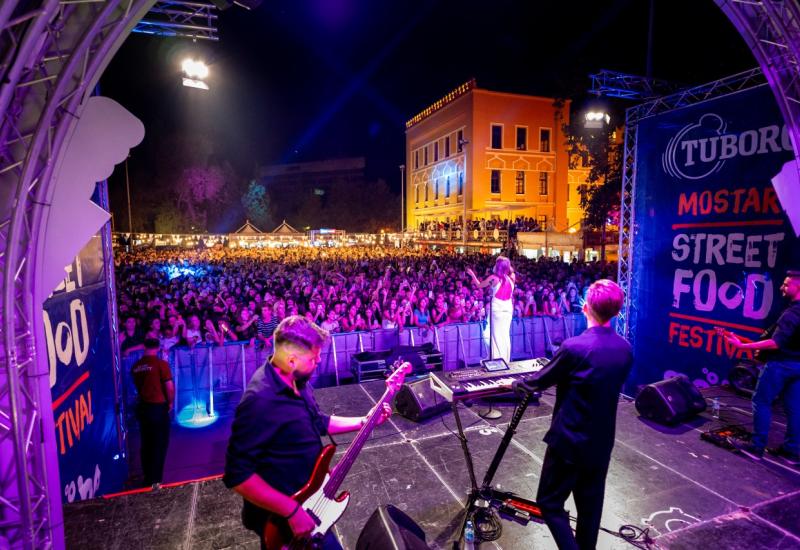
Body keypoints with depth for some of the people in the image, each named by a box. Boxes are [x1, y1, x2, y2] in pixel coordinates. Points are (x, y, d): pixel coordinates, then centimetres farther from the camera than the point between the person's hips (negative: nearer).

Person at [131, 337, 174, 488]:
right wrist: (170, 402, 2)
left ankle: (148, 478, 25)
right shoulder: (161, 363, -14)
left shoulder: (136, 366, 3)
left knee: (146, 444, 16)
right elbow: (169, 386, -14)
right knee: (160, 444, 5)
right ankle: (155, 479, 8)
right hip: (158, 407, -6)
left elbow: (137, 386, 11)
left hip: (142, 407, 6)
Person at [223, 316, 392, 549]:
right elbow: (237, 474, -32)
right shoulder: (261, 401, -33)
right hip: (279, 517, -9)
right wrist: (292, 510, -29)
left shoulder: (295, 382, -3)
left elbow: (319, 422, 11)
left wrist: (364, 421, 3)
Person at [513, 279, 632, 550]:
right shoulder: (626, 350, -2)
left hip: (569, 440, -6)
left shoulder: (574, 347, -23)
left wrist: (518, 384, 11)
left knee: (550, 502, 9)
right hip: (602, 441, 7)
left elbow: (540, 381, -10)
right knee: (590, 504, 21)